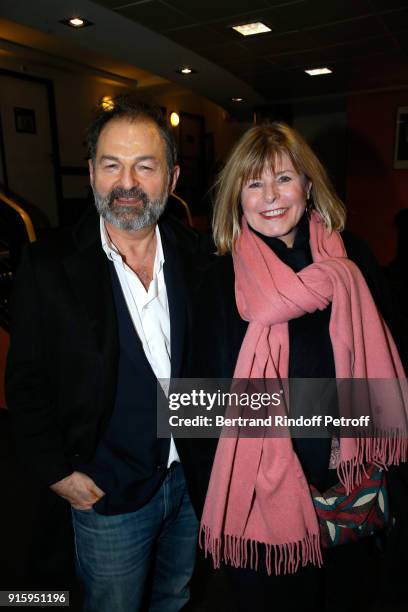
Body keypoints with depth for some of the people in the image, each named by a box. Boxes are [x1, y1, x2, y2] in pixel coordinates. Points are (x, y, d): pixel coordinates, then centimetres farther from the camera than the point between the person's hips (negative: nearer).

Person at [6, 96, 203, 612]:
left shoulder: (195, 254, -7)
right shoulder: (48, 265, -14)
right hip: (109, 492, -2)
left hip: (195, 477, 3)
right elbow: (26, 382, -8)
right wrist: (56, 472, -9)